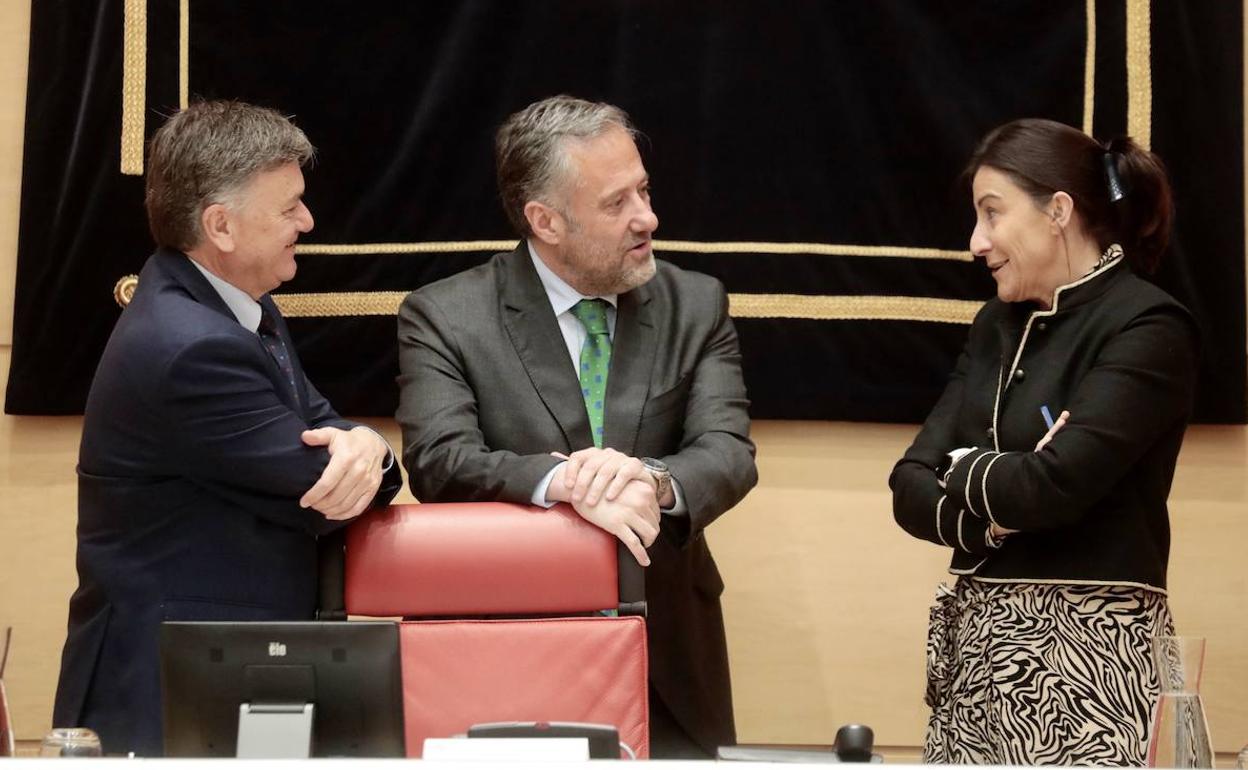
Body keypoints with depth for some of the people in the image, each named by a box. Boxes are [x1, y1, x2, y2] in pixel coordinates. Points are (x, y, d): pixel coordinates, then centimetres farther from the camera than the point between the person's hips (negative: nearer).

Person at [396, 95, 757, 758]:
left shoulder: (695, 305, 4)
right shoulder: (443, 317, -5)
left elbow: (728, 452, -7)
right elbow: (438, 461, -18)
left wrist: (654, 480, -29)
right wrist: (562, 481, -34)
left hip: (670, 659, 3)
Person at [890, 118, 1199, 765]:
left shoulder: (1148, 329, -9)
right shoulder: (999, 325, 13)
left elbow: (1053, 483, -20)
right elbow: (912, 491, 7)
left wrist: (962, 470, -1)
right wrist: (994, 514, -12)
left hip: (1085, 650, -6)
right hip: (977, 642, 6)